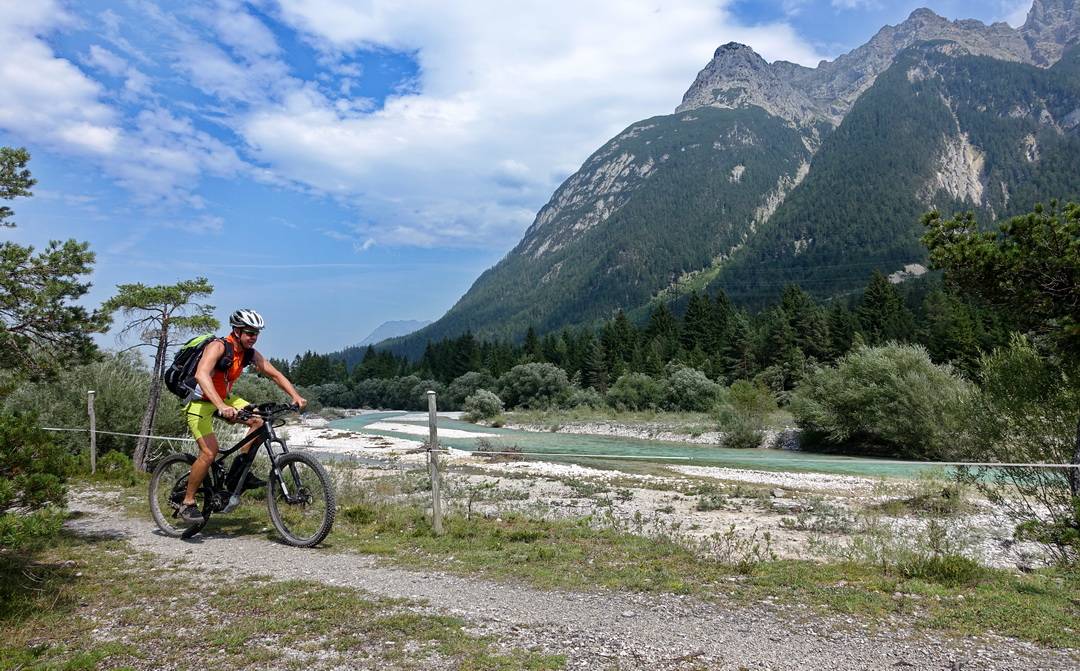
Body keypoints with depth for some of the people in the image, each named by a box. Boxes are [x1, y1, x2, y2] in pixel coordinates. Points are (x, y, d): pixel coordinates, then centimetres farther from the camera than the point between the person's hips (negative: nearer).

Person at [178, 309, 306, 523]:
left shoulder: (251, 354, -6)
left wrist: (295, 396, -18)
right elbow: (201, 375, -42)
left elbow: (275, 375, -1)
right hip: (200, 401, -7)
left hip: (224, 397, 7)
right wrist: (221, 407, -55)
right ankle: (187, 503, -3)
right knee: (210, 452, -20)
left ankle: (239, 473, -1)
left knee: (260, 421, -11)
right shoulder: (218, 347, -26)